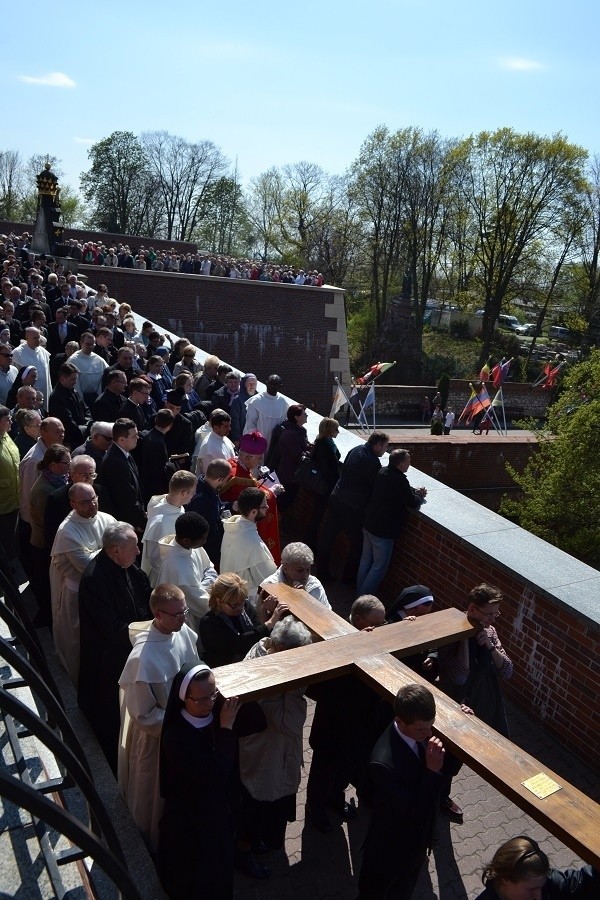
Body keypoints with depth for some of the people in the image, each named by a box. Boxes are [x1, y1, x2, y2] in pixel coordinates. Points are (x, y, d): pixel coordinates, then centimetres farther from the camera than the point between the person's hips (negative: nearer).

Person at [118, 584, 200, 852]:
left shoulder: (183, 631, -16)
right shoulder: (143, 658, -36)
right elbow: (143, 715, -23)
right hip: (156, 736, -6)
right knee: (158, 796, 21)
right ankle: (156, 845, 47)